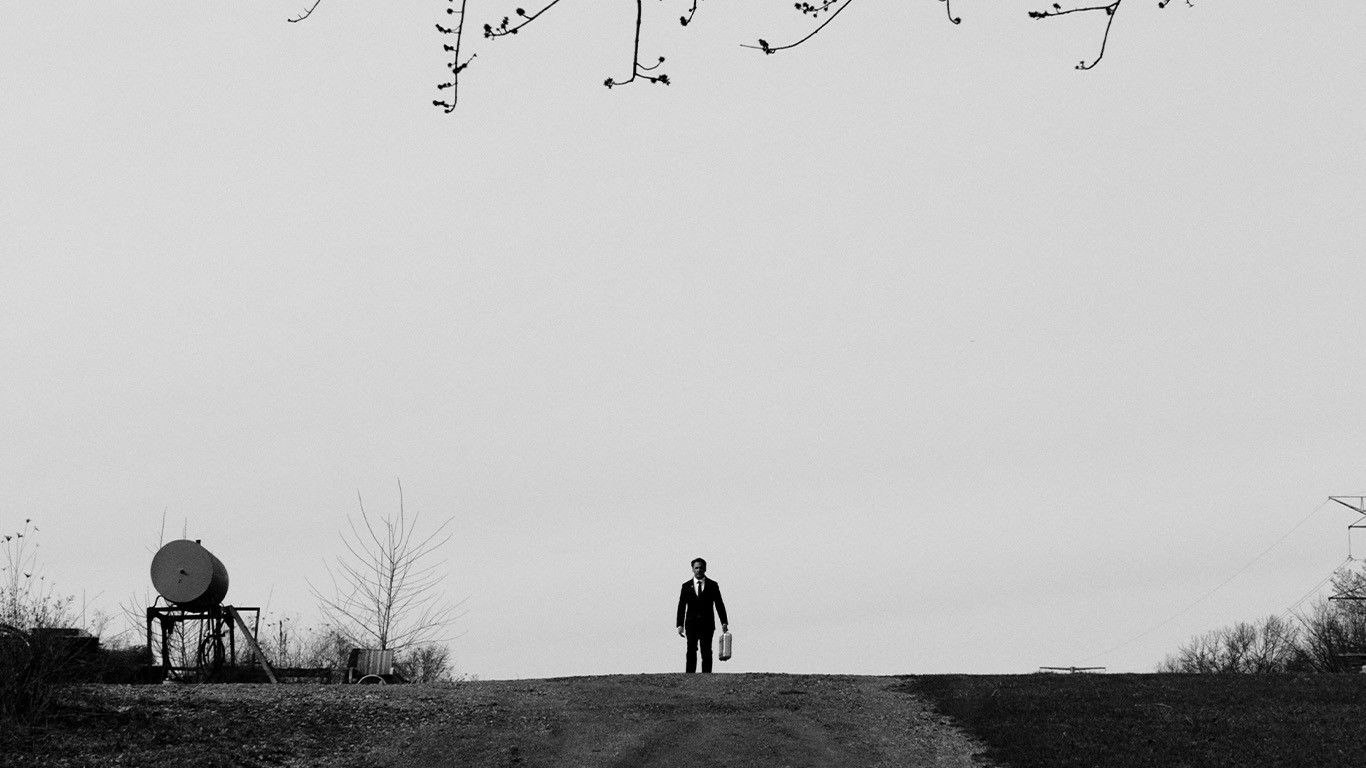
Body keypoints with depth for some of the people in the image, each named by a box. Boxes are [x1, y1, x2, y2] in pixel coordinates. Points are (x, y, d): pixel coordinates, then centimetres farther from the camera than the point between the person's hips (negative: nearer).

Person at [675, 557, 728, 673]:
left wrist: (724, 622, 0)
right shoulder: (686, 586, 8)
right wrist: (680, 625, -2)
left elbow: (719, 604, 7)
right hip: (691, 624, 0)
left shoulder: (713, 585, 7)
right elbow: (681, 606, 5)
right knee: (691, 651, -5)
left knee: (707, 652, -4)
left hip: (707, 624, 0)